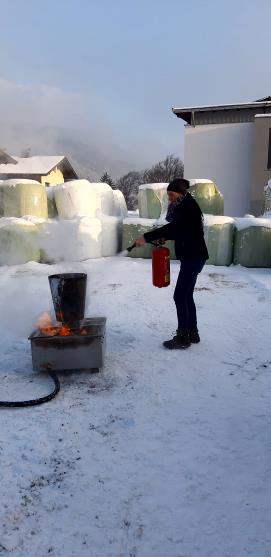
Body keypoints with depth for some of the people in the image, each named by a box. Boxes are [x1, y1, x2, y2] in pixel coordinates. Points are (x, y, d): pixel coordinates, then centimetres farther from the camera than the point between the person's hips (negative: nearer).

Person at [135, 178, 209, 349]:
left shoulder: (188, 207, -16)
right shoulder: (184, 207, 13)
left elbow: (172, 227, -27)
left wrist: (147, 237, -28)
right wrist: (164, 237, 3)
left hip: (194, 258, -10)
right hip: (191, 257, 10)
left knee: (180, 296, -7)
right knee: (186, 295, 15)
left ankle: (183, 338, 1)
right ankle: (192, 333, 25)